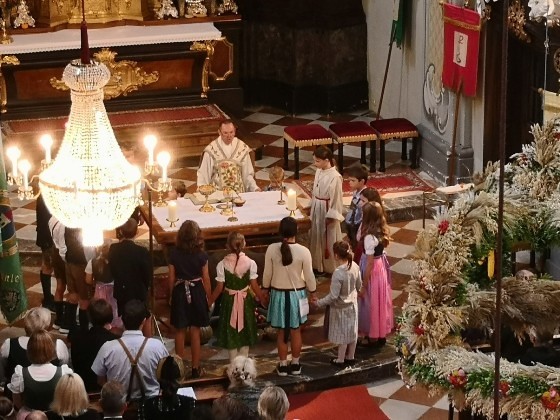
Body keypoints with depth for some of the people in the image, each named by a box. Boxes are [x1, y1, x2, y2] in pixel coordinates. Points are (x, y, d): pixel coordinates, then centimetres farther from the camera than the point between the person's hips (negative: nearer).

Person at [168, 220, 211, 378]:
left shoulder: (174, 254, -7)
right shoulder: (201, 255, -10)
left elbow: (171, 278, -2)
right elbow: (206, 278, -5)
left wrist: (172, 295, 11)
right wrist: (208, 297, 7)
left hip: (180, 292, 1)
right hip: (197, 292, -1)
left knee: (180, 331, 11)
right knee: (195, 332, 7)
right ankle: (195, 368, 12)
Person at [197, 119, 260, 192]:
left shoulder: (243, 148, 2)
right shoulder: (211, 150, -3)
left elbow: (248, 173, 9)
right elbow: (203, 175, 3)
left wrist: (255, 188, -4)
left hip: (238, 192, 2)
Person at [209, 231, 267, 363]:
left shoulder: (222, 264, -14)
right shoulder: (250, 263, -12)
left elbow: (219, 288, -10)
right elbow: (254, 286, -9)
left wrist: (209, 302, 3)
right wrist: (263, 300, 5)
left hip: (229, 300, -1)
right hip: (245, 300, 1)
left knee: (231, 332, 12)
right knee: (245, 331, 16)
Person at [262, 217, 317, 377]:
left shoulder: (272, 249, -14)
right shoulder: (303, 251, -17)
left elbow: (267, 274, -5)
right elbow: (309, 276, -8)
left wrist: (265, 289, 12)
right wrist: (313, 293, 8)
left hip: (278, 294, 1)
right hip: (297, 294, -1)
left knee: (282, 332, 13)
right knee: (296, 331, 14)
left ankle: (283, 366, 20)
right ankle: (295, 365, 24)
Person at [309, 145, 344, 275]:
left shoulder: (335, 176, -22)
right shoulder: (319, 172, 2)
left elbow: (336, 197, -19)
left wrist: (331, 215, -17)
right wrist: (312, 207, 16)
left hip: (327, 210, -8)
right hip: (317, 209, 8)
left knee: (328, 239, 5)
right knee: (317, 236, 17)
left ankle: (330, 267, 19)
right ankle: (318, 265, 30)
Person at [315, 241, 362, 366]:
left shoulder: (338, 273, -33)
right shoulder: (354, 266, -12)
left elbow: (333, 296, -28)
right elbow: (359, 285, 4)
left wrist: (319, 303, -15)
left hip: (341, 308, -6)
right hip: (353, 304, 6)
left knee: (342, 334, 10)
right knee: (352, 331, 20)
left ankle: (340, 360, 27)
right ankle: (350, 357, 36)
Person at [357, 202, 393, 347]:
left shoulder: (370, 237, -28)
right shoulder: (382, 230, -3)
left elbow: (370, 263, -23)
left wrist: (363, 286, -17)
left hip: (373, 272, -9)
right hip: (381, 267, 9)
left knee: (371, 303, 9)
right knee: (379, 302, 20)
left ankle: (373, 336, 24)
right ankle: (381, 334, 34)